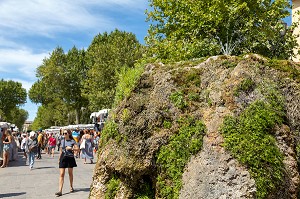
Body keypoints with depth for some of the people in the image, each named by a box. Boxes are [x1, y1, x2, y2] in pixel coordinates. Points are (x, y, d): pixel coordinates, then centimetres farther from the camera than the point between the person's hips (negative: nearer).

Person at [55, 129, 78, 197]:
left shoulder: (72, 141, -3)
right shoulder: (62, 141, 7)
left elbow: (77, 149, -5)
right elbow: (61, 150, 15)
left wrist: (71, 148, -19)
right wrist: (59, 159, 15)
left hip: (70, 158, -2)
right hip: (63, 158, 2)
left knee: (70, 173, 12)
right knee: (61, 174, -5)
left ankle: (71, 187, 31)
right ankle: (60, 191, -8)